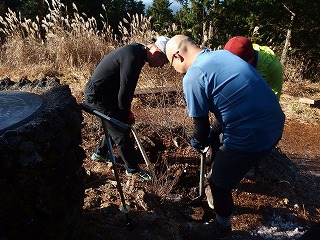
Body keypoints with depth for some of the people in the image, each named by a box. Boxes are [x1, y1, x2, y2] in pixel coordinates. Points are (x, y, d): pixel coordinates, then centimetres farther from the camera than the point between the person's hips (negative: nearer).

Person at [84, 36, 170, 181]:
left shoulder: (138, 50, 2)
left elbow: (127, 87, 11)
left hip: (106, 92, 10)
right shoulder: (133, 59, -29)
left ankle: (100, 153, 44)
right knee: (121, 132, -2)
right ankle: (133, 169, 15)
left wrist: (127, 110, 12)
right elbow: (124, 92, -24)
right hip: (97, 96, -10)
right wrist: (127, 113, -6)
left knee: (115, 124, 23)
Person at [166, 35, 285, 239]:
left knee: (219, 185, 16)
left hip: (251, 137, -8)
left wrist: (198, 143, 17)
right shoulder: (224, 53, 11)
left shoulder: (192, 77, -15)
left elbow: (201, 124, -6)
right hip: (275, 125, 9)